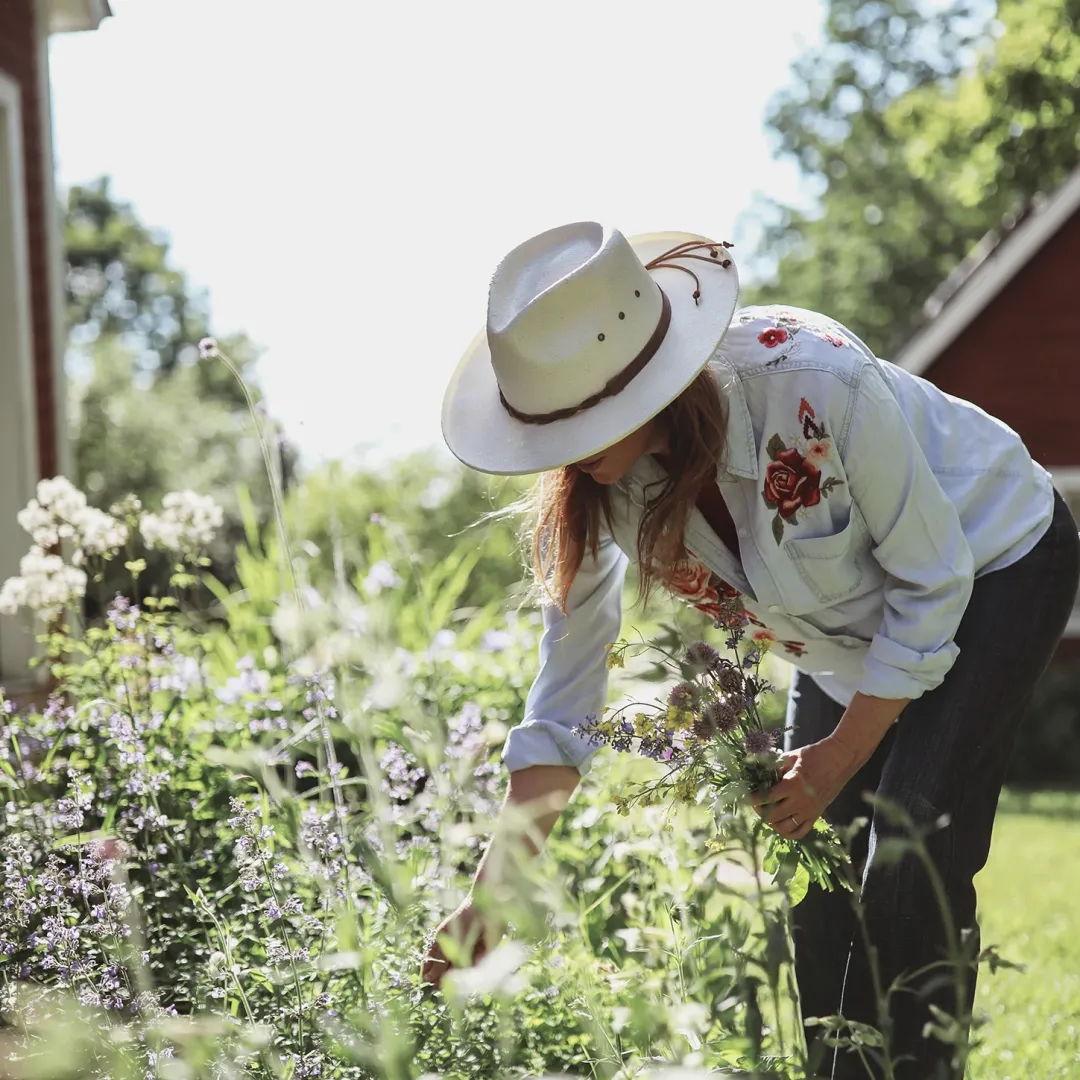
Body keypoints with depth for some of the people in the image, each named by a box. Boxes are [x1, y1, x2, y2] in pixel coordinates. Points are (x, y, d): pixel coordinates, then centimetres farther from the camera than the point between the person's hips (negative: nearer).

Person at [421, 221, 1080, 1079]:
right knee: (821, 884, 1)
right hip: (844, 626, 5)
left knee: (912, 873, -17)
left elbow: (931, 579, -23)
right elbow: (561, 711, -15)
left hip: (994, 564, -5)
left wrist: (843, 751, -18)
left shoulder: (817, 383, -39)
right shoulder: (595, 484, -22)